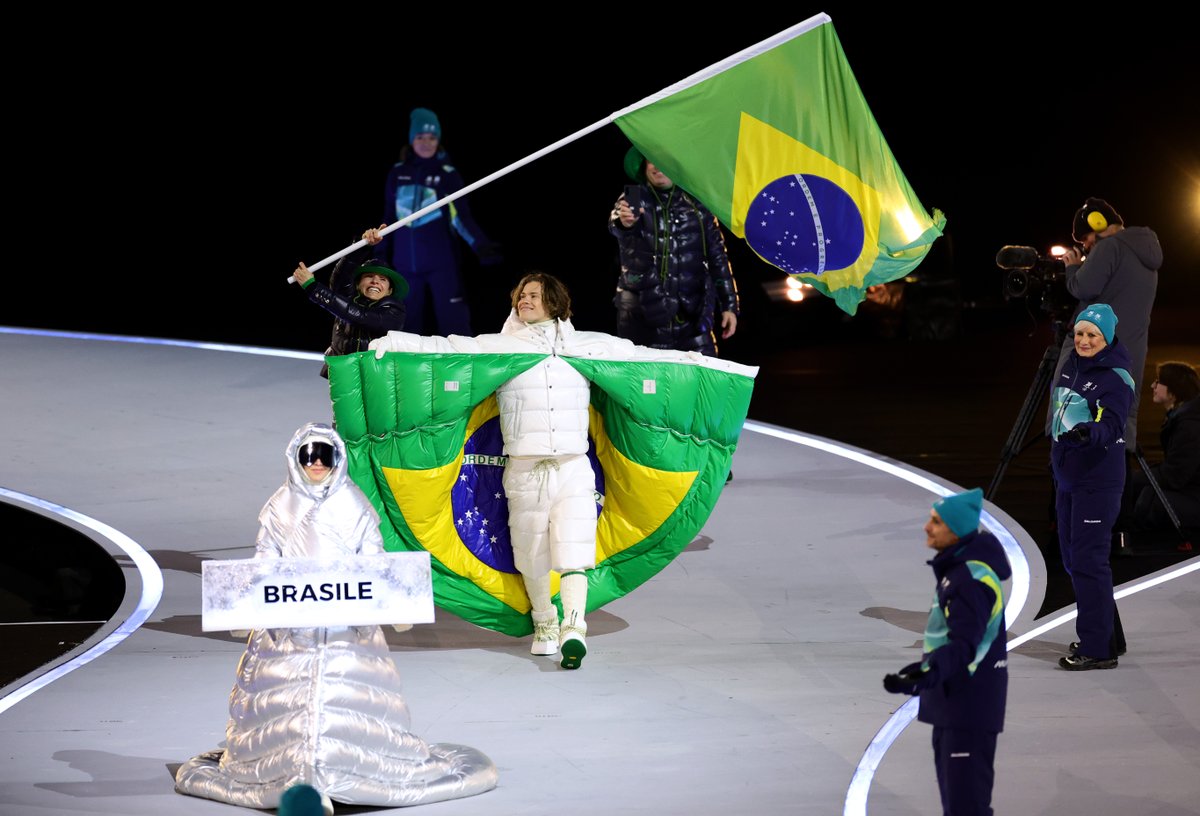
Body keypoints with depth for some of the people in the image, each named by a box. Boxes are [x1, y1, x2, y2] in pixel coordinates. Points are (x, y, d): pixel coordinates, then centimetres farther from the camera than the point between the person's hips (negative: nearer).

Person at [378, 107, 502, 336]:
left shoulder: (448, 174, -3)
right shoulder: (398, 173, 6)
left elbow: (462, 218, -7)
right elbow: (389, 218, 14)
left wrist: (482, 246, -22)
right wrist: (380, 254, 14)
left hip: (442, 263, -3)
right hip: (406, 265, 4)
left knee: (454, 324, -10)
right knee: (410, 327, 9)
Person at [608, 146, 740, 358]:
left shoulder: (696, 206, 12)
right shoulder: (634, 200, 5)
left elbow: (718, 258, 14)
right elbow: (616, 223, -18)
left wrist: (729, 306, 9)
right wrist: (623, 222, -44)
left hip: (692, 314, 2)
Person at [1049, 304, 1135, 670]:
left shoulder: (1116, 378, -13)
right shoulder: (1070, 368, 11)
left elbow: (1111, 426, -25)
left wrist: (1087, 433, -45)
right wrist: (1056, 463, 27)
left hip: (1098, 483, -9)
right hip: (1067, 479, 9)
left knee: (1088, 560, -10)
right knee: (1073, 558, 15)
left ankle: (1097, 648, -7)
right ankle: (1106, 635, 27)